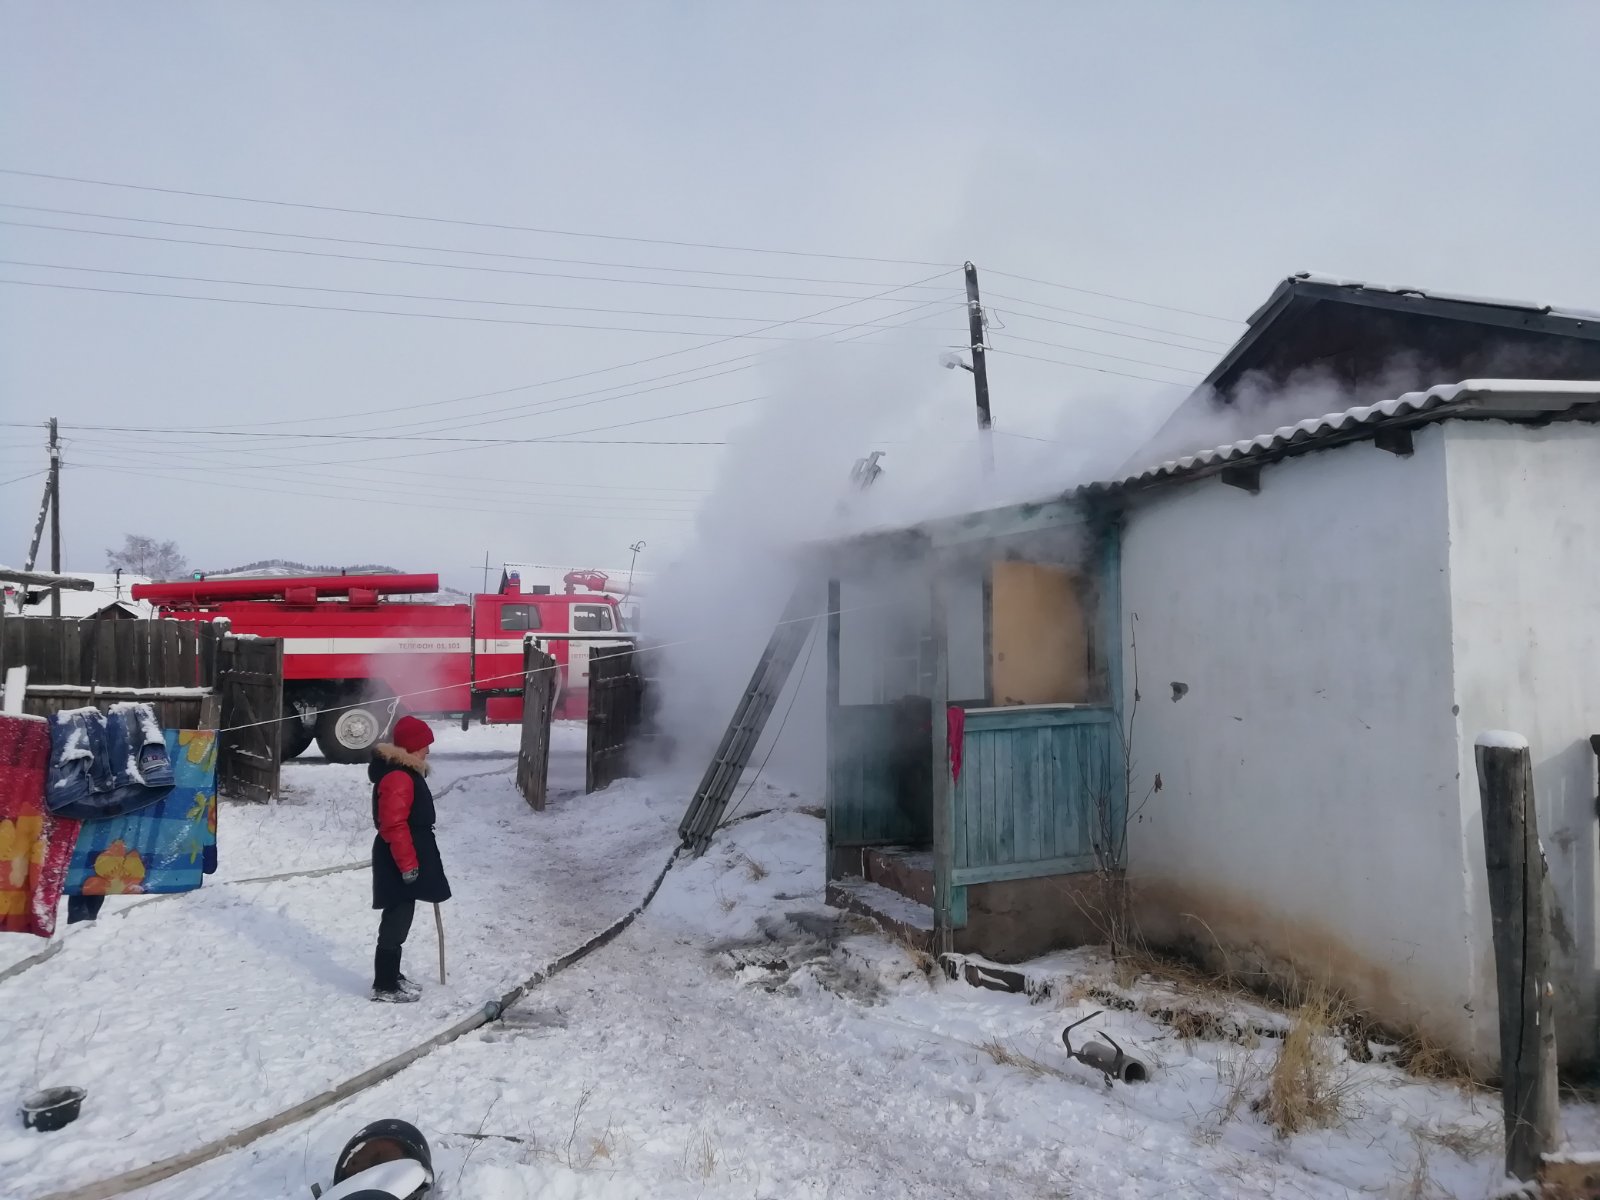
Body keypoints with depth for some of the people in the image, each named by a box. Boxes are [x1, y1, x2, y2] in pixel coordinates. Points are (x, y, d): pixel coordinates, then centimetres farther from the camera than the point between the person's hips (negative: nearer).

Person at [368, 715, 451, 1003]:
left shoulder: (406, 771, 13)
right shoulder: (398, 777, -22)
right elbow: (394, 826, -26)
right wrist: (408, 864, -23)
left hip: (406, 859, 11)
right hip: (399, 863, -11)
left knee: (399, 920, 18)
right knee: (396, 923, -2)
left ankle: (392, 976, 29)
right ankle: (384, 986, 7)